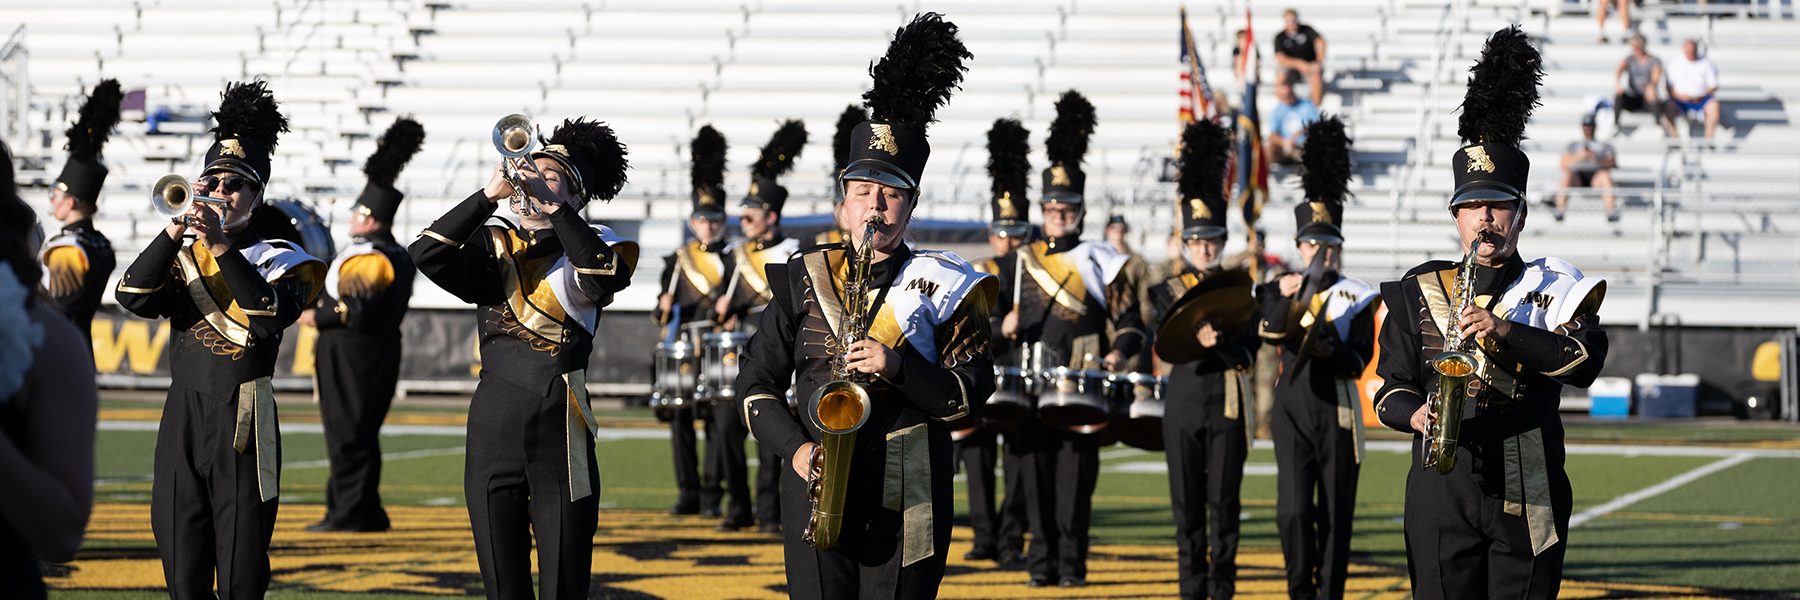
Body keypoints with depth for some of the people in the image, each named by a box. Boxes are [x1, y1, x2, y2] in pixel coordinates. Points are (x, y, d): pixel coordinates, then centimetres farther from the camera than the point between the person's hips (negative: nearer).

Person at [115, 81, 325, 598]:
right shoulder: (180, 259, 13)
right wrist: (178, 228, -16)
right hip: (182, 424, 3)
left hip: (243, 425, -3)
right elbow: (132, 297, -6)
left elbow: (271, 315, -17)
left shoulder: (280, 261, 4)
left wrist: (222, 247, -22)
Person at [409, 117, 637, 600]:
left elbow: (605, 276, -20)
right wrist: (489, 196, -11)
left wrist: (551, 205, -20)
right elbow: (425, 255, -6)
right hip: (492, 429, 3)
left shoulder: (588, 246, 5)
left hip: (559, 431, -3)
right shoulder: (494, 248, 12)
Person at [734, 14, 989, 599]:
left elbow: (971, 393, -2)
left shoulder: (940, 285, 5)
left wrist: (897, 364, -18)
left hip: (908, 504, -1)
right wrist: (796, 446, -6)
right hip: (818, 483, 1)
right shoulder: (804, 279, 10)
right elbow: (756, 381, 11)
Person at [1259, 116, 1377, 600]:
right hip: (1292, 409, 0)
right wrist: (1285, 294, -31)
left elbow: (1361, 360, -4)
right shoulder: (1280, 292, 7)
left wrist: (1329, 350, -23)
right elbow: (1270, 333, -14)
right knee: (1293, 509, -8)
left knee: (1335, 513, 2)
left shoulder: (1357, 297, 3)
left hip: (1338, 411, 0)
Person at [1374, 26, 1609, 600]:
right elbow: (1390, 383, 10)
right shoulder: (1419, 293, 12)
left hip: (1527, 496, -1)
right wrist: (1413, 413, -14)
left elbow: (1587, 360, -11)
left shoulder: (1554, 290, 8)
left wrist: (1506, 331, -23)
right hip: (1442, 492, 1)